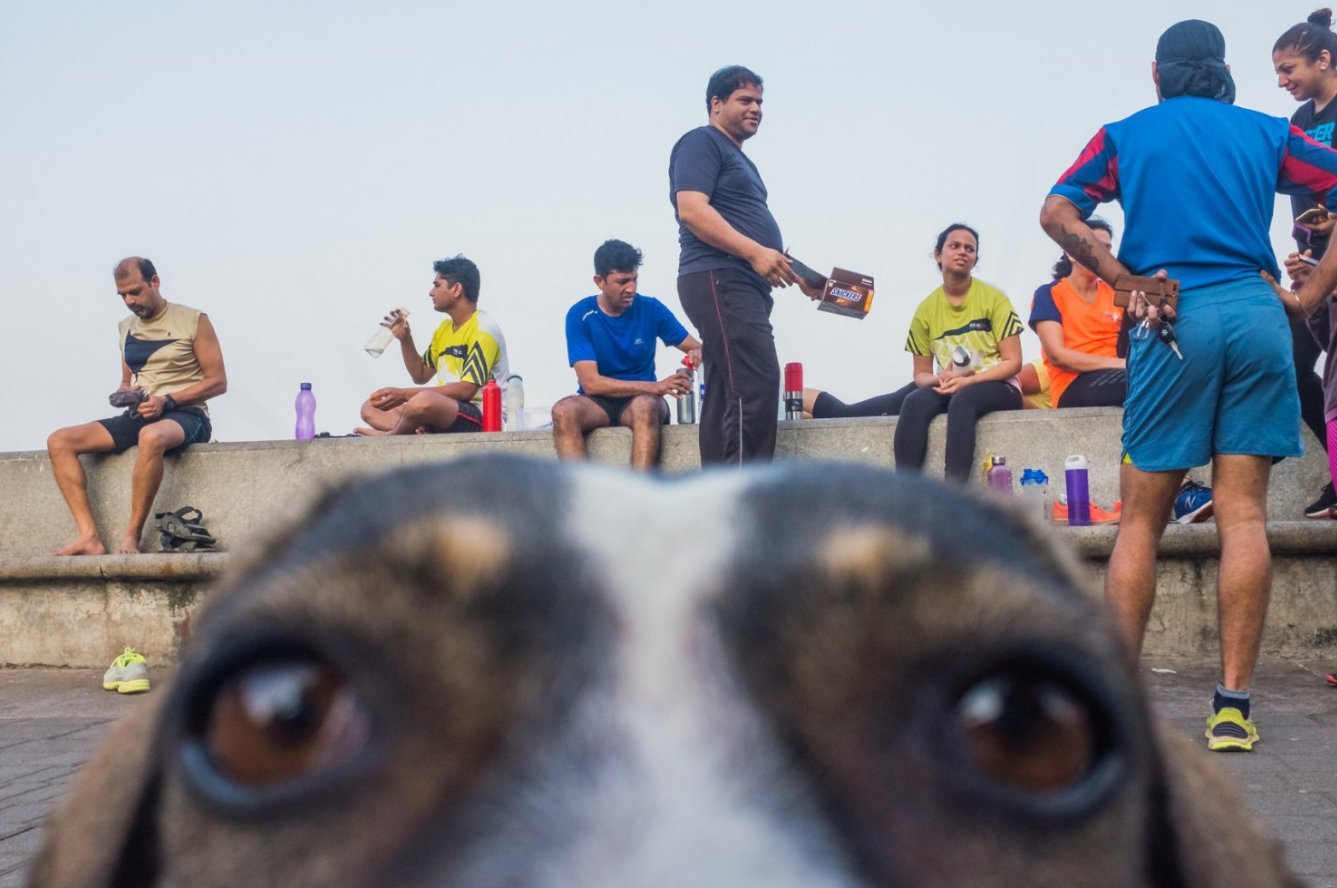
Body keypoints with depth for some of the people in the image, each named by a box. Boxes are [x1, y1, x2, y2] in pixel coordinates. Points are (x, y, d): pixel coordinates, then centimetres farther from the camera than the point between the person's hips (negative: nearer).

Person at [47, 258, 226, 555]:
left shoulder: (193, 321, -1)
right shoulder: (126, 327, 17)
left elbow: (218, 381, -5)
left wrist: (167, 401, -16)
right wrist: (123, 393, 1)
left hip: (184, 415, -7)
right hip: (138, 417, 7)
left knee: (151, 436, -43)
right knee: (59, 441, -14)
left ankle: (131, 537, -31)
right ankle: (90, 537, -24)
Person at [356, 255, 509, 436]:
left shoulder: (483, 329, -12)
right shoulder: (444, 328, 16)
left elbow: (466, 390, -21)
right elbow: (420, 376, 22)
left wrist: (406, 394, -23)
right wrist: (405, 339, 5)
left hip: (482, 417, -9)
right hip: (446, 412, 9)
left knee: (424, 400, -39)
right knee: (370, 408, 2)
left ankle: (392, 434, -8)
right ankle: (420, 432, -25)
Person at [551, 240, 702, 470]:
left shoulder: (651, 309, -1)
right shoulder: (580, 315, -7)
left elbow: (696, 347, 7)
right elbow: (591, 382, -16)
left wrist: (698, 355, -21)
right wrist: (656, 386, -26)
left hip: (642, 399, 0)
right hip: (598, 403, 0)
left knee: (645, 405, -36)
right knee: (563, 410, -33)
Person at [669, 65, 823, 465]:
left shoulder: (739, 159, 29)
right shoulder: (701, 143, -1)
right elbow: (692, 210, -16)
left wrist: (798, 276, 21)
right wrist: (755, 252, -22)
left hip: (741, 286, 10)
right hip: (719, 281, -10)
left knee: (725, 397, 6)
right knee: (757, 384, -19)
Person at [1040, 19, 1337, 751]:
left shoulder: (1126, 135, 12)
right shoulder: (1267, 133, 16)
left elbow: (1057, 213, -3)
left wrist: (1127, 282, -1)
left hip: (1174, 323, -1)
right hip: (1257, 314, 2)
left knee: (1141, 518, 4)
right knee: (1242, 513, 2)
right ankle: (1233, 706, 1)